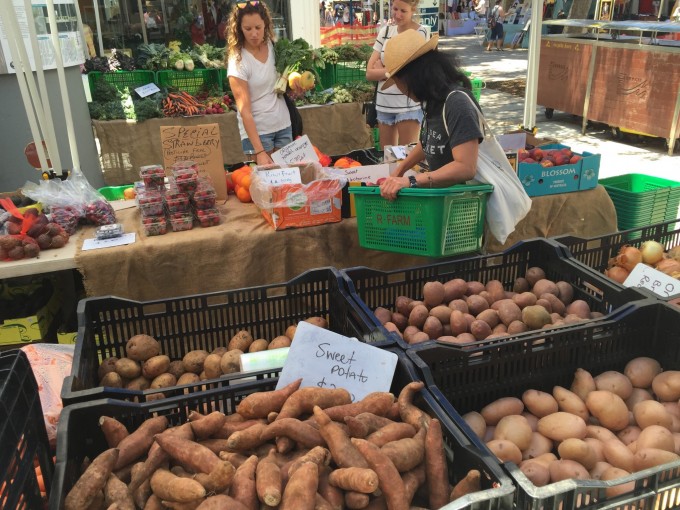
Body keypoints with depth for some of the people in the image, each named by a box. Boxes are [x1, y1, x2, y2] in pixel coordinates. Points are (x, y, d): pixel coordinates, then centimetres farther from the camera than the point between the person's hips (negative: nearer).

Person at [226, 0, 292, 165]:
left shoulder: (274, 46, -1)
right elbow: (244, 111, -21)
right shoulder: (238, 60, -16)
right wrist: (259, 151, -28)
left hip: (283, 125, 5)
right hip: (256, 130, -5)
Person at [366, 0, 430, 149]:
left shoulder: (421, 33, -7)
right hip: (384, 104, 5)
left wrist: (382, 70, -4)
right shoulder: (385, 31, 6)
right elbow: (370, 73, 1)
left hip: (409, 105, -5)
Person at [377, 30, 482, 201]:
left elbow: (465, 167, -26)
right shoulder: (435, 100, 6)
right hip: (443, 192, 7)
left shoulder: (456, 102, -19)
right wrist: (398, 171, 18)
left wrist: (410, 181, -29)